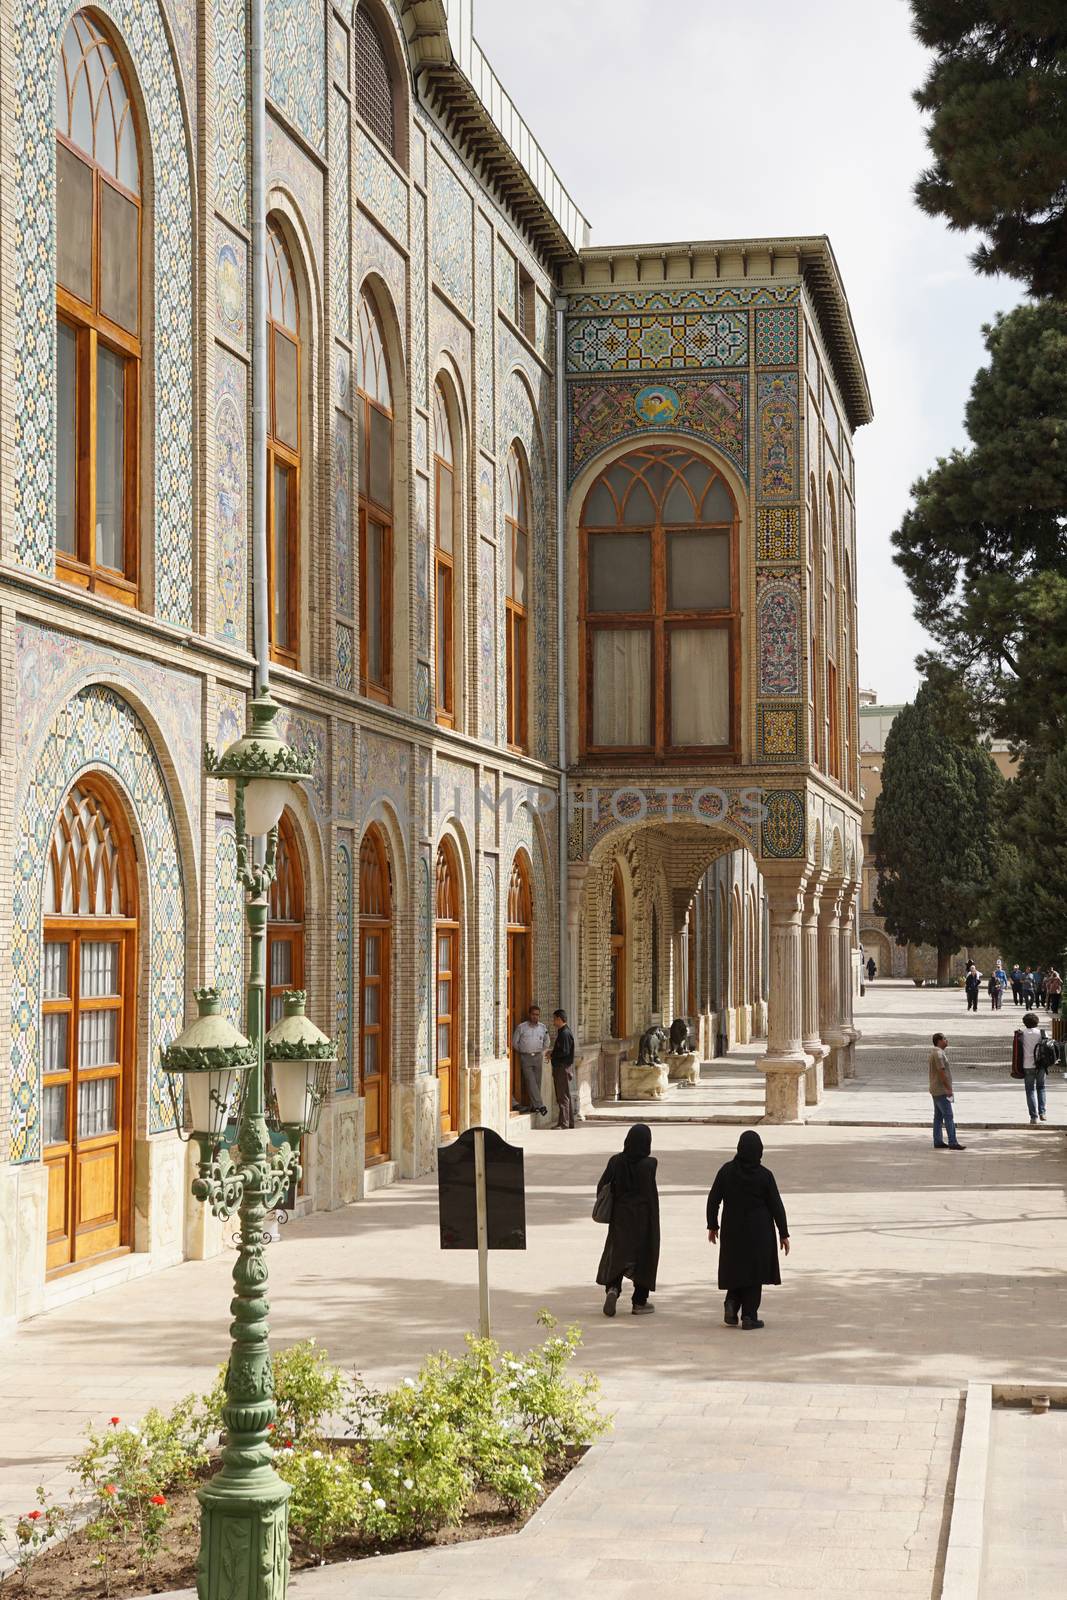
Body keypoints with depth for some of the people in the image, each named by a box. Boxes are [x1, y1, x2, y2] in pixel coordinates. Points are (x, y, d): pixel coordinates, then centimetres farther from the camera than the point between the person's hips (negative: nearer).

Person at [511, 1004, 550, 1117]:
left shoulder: (542, 1027, 10)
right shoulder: (521, 1027, 0)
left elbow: (547, 1042, 24)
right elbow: (514, 1042, 7)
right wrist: (522, 1051, 8)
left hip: (538, 1057, 3)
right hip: (525, 1058, -3)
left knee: (537, 1082, 2)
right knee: (531, 1082, -12)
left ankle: (533, 1105, 9)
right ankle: (539, 1105, -18)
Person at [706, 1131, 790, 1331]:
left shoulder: (726, 1171, -5)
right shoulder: (764, 1175, -11)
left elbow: (713, 1200, -2)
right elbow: (776, 1206, -7)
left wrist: (712, 1226, 11)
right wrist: (784, 1234, 1)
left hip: (733, 1231, 2)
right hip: (759, 1232, -2)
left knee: (735, 1268, 18)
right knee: (754, 1270, 5)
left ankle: (731, 1302, -2)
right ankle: (749, 1316, 4)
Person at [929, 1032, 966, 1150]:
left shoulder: (936, 1053, 16)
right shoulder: (938, 1054, -17)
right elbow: (941, 1072, -22)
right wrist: (948, 1088, -20)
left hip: (936, 1091, 11)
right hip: (941, 1091, -11)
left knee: (938, 1116, 10)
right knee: (948, 1116, -11)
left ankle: (938, 1142, 11)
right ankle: (953, 1142, -13)